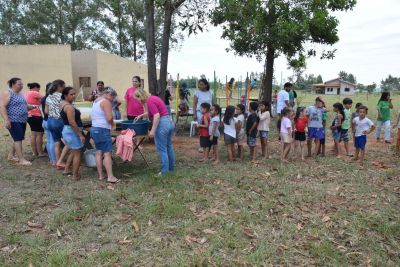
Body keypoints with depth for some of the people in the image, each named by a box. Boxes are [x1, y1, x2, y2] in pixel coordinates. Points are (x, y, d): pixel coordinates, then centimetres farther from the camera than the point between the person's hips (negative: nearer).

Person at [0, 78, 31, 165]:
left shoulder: (20, 94, 17)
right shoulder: (7, 93, -9)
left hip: (22, 121, 9)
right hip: (14, 121, -9)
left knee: (18, 139, 14)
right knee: (18, 139, -10)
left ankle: (11, 156, 27)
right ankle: (21, 159, -8)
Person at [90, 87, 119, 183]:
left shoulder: (96, 101, 17)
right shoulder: (106, 102, -12)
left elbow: (94, 116, 15)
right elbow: (109, 118, -21)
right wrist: (112, 124, 0)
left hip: (94, 129, 9)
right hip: (103, 130, -9)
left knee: (99, 152, 10)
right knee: (107, 153, -9)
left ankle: (100, 175, 13)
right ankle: (110, 176, -10)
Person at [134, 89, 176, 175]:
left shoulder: (149, 101, -13)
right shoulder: (154, 98, 16)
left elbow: (157, 116, -23)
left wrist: (153, 130, -20)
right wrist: (141, 115, 34)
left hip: (162, 124, -10)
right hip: (169, 122, 10)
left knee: (162, 149, 1)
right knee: (169, 147, 19)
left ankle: (165, 171, 10)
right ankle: (172, 167, 31)